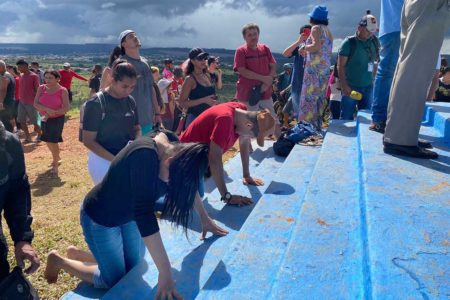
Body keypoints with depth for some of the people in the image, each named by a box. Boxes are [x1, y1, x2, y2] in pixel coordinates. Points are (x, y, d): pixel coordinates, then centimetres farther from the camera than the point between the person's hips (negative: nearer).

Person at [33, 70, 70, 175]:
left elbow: (66, 108, -17)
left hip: (57, 119, -5)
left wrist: (50, 113, -21)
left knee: (53, 141, -3)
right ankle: (57, 158, 43)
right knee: (48, 141, 18)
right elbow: (35, 104, -9)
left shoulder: (62, 91, -14)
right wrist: (47, 109, -26)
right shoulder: (41, 88, -3)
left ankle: (55, 164, 16)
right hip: (44, 119, 5)